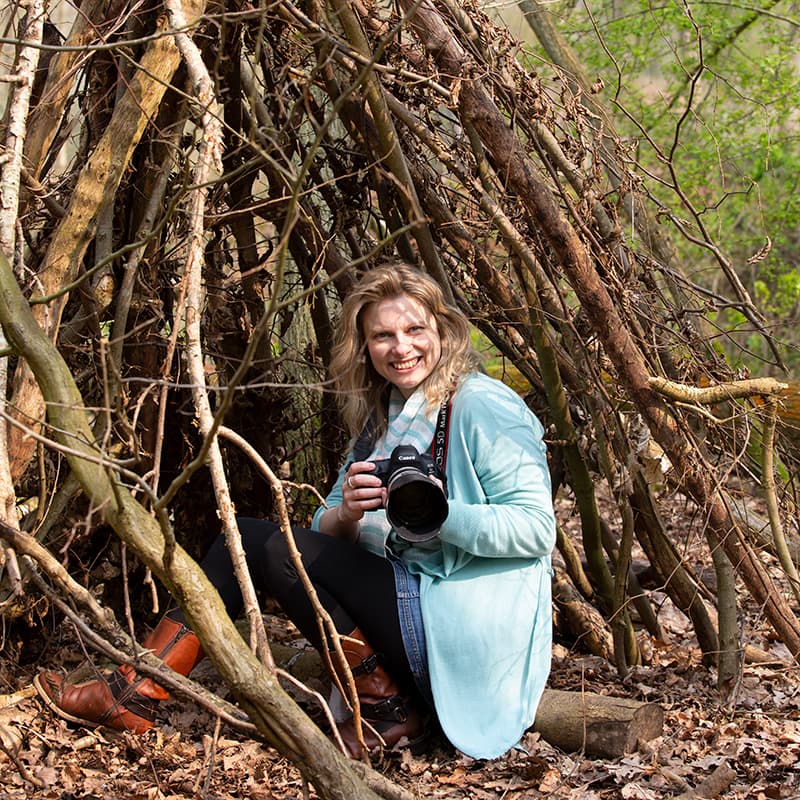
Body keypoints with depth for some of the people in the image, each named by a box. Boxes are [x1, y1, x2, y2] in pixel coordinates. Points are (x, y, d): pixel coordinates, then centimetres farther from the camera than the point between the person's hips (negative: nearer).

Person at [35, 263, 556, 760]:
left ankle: (387, 711, -8)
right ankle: (135, 695, -3)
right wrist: (346, 515, -14)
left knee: (265, 548, -12)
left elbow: (537, 529, -17)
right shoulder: (380, 417, 13)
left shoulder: (483, 407, -11)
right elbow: (325, 532, 10)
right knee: (243, 541, 2)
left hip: (468, 628, -8)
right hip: (406, 610, 8)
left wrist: (441, 514, -30)